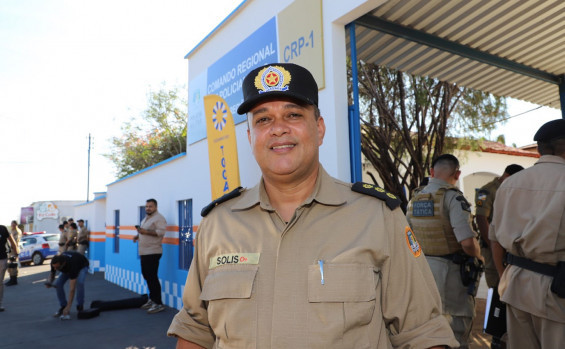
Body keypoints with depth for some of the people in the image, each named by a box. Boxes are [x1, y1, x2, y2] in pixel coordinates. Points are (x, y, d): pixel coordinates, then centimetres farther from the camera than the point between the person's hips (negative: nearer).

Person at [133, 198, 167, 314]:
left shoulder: (159, 218, -10)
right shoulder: (146, 219, 20)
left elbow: (161, 232, -22)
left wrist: (146, 232, -26)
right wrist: (138, 235, 12)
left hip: (153, 252, -10)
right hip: (144, 252, 10)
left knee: (152, 277, -10)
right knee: (146, 275, 15)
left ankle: (158, 304, -4)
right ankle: (152, 300, 27)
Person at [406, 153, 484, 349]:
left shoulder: (415, 198, 5)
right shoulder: (453, 197, -16)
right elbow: (467, 242, -24)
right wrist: (479, 257, -4)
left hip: (421, 266, 6)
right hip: (449, 270, -6)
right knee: (458, 327, 10)